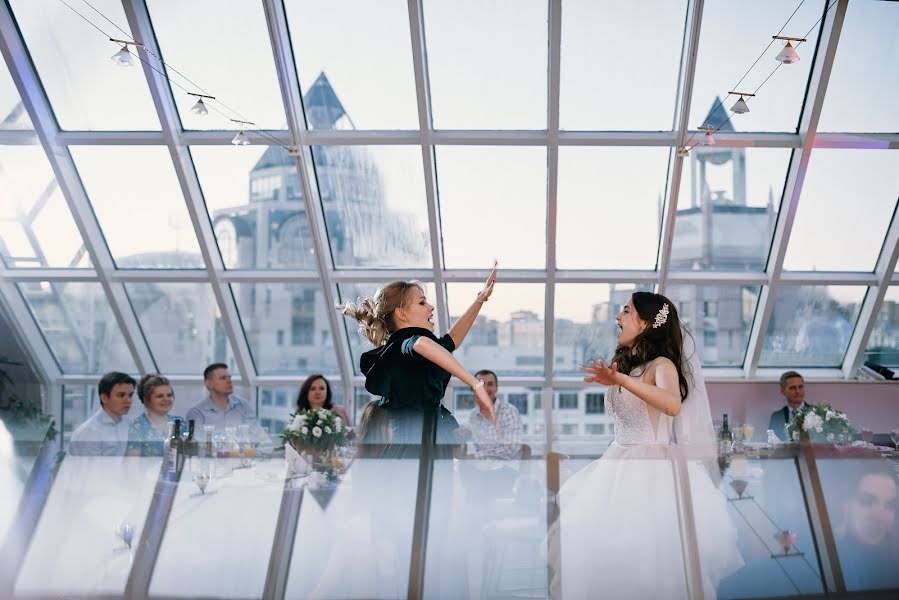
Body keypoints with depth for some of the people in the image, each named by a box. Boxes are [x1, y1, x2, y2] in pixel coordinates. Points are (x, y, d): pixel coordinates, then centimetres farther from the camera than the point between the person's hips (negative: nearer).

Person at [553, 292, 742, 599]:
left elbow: (673, 405, -36)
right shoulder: (623, 363, 10)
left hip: (652, 467, -8)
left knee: (646, 546, -8)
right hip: (618, 464, 8)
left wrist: (622, 380, -41)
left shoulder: (662, 364, -12)